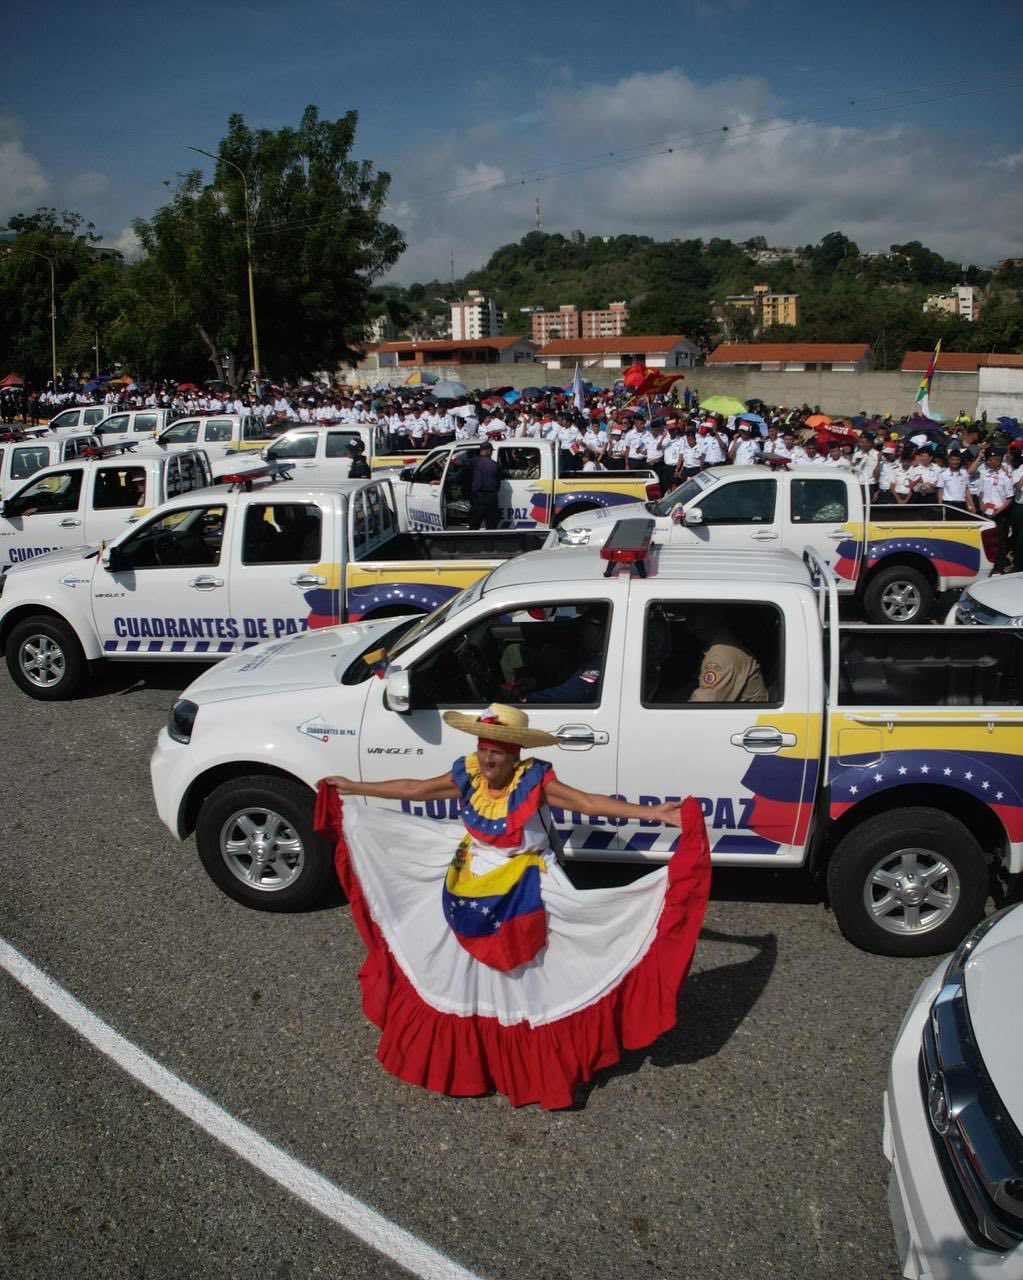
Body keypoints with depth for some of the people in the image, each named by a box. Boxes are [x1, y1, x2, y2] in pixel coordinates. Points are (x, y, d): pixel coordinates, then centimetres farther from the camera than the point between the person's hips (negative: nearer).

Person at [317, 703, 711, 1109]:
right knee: (465, 973, 17)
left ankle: (531, 1063, 22)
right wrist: (352, 787, 6)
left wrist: (652, 813, -40)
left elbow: (589, 802, -29)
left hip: (522, 893, -4)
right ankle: (464, 1055, 37)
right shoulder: (466, 776, -10)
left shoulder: (535, 781, -22)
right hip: (469, 886, 5)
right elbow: (413, 789, 1)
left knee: (522, 979, 5)